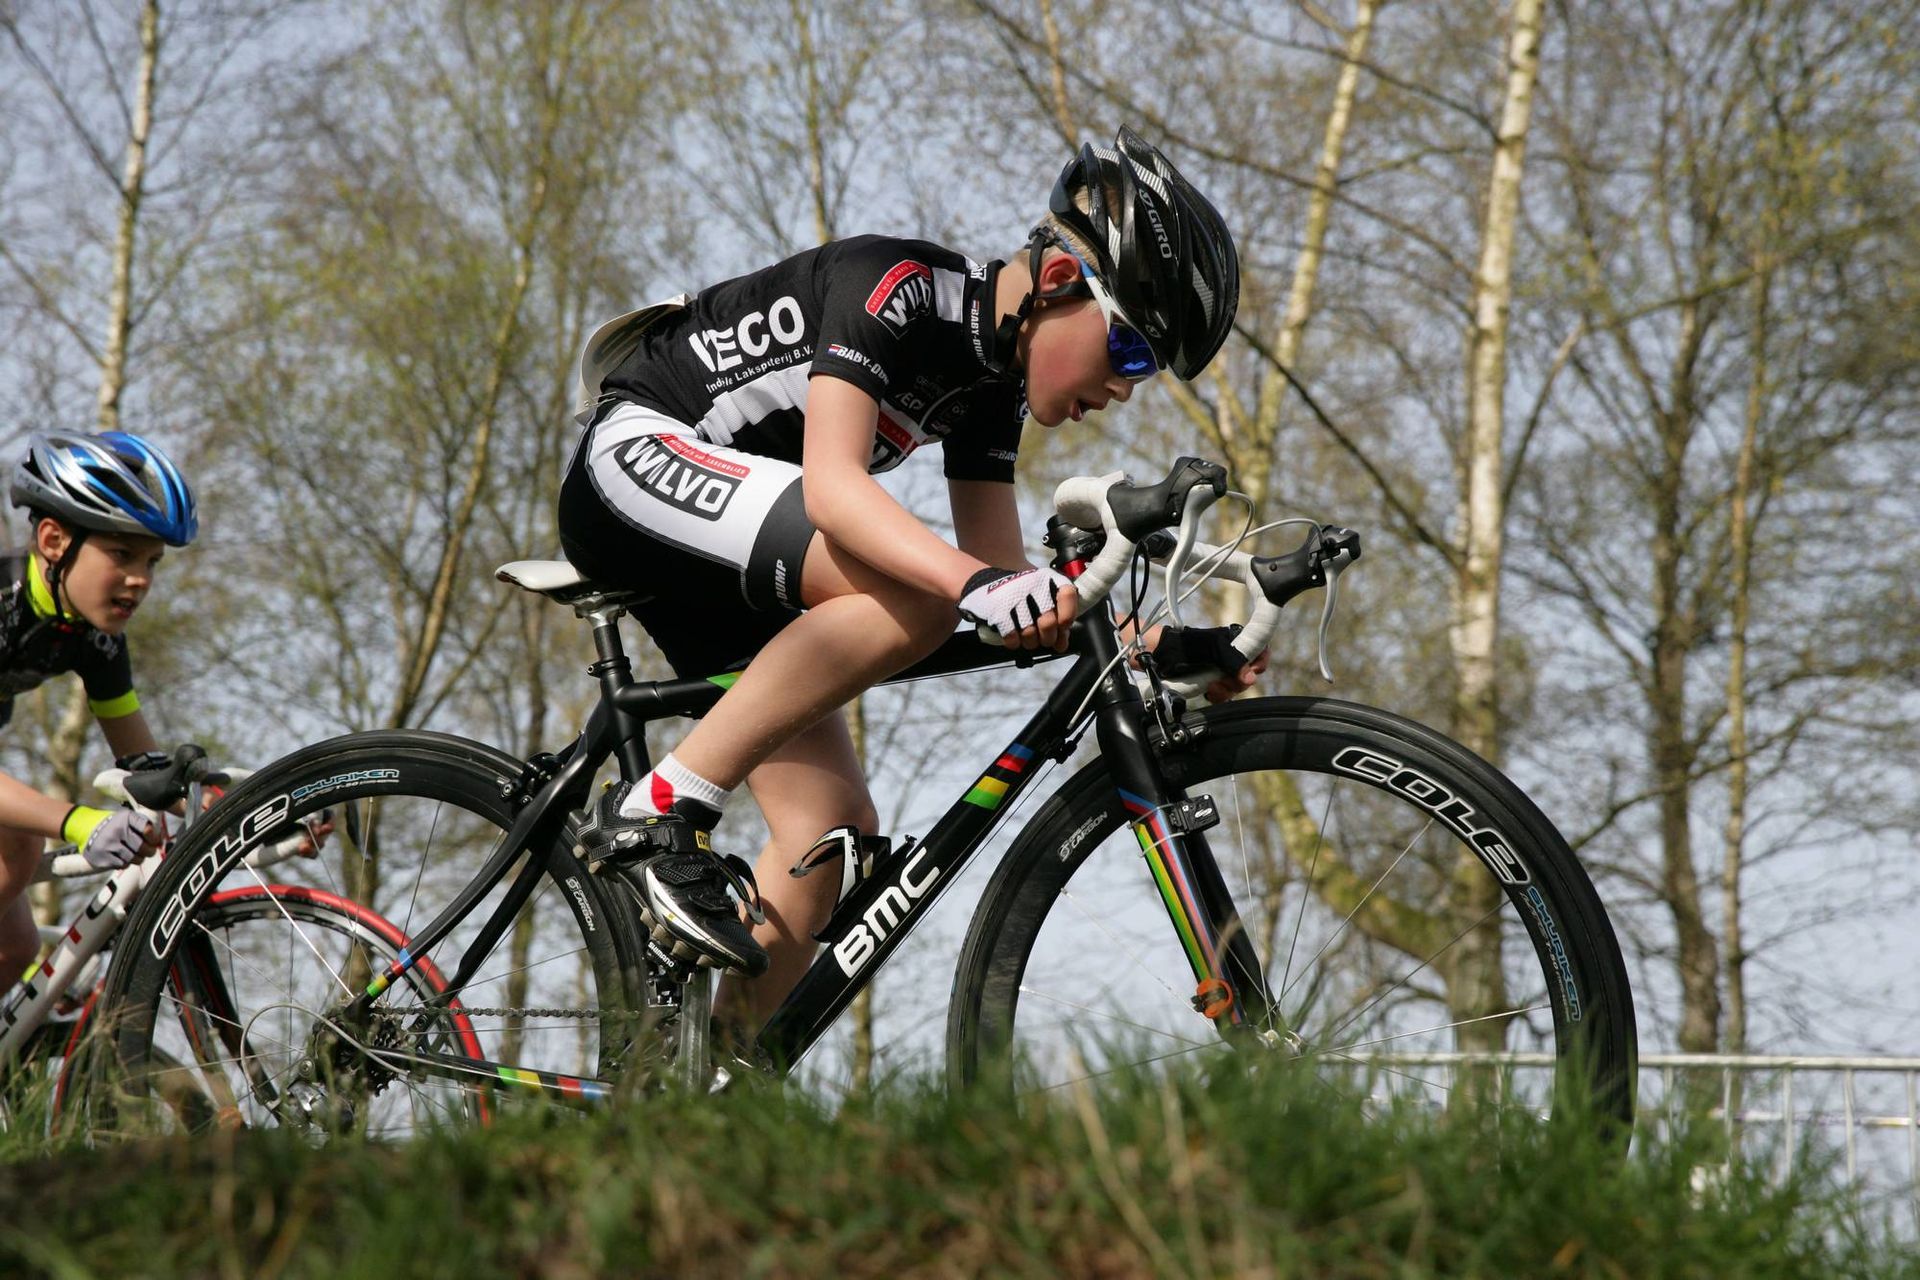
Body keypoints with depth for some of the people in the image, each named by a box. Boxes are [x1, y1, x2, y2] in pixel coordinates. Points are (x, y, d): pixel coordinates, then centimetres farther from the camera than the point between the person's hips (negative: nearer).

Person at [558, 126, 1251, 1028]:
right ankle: (657, 812, -24)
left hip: (720, 564, 9)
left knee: (832, 831, -4)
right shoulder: (896, 288, -19)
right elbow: (832, 484, -32)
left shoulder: (993, 382, 6)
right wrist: (975, 583, -46)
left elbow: (1009, 596, 6)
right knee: (909, 596, -30)